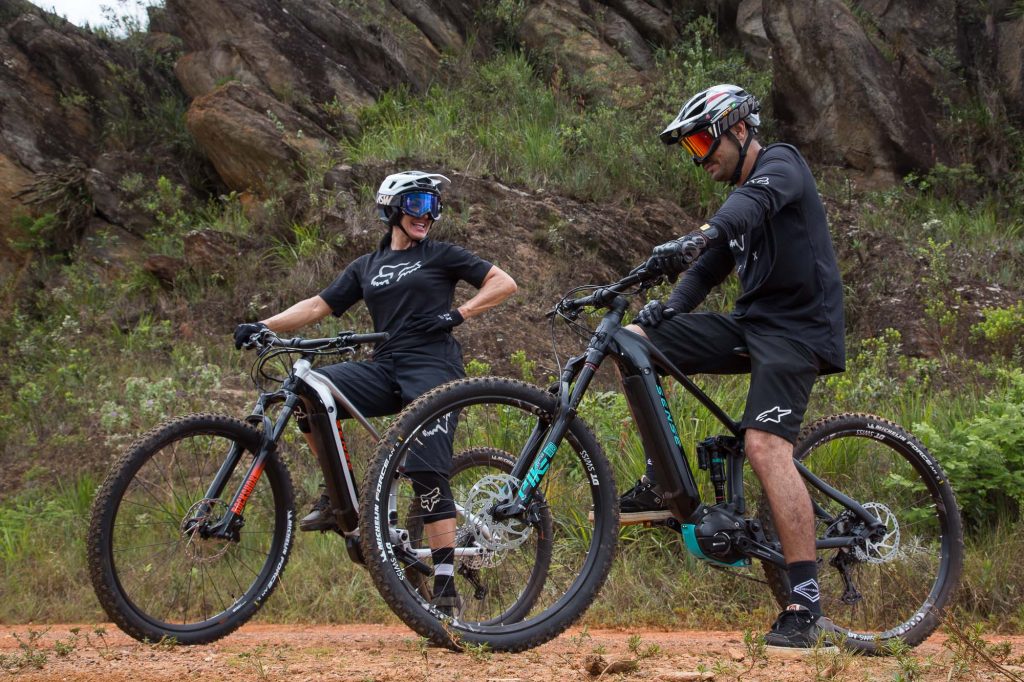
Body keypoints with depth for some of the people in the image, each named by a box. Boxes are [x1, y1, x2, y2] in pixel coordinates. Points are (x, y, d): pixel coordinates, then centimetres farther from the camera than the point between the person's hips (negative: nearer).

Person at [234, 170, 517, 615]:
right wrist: (263, 326, 2)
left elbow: (504, 283, 4)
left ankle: (445, 587, -15)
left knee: (427, 473, -16)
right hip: (385, 368, 4)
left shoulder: (441, 256, 9)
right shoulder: (366, 268, 20)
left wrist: (457, 314, -8)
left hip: (432, 369, -4)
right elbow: (318, 306, 15)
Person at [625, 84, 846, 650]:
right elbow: (709, 267, 14)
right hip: (751, 322, 9)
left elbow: (756, 201, -28)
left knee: (765, 445, -26)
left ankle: (806, 605, -27)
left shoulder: (780, 164, -5)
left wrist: (701, 235, -48)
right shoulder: (739, 195, 22)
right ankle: (660, 485, 2)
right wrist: (669, 307, -8)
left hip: (795, 327, -9)